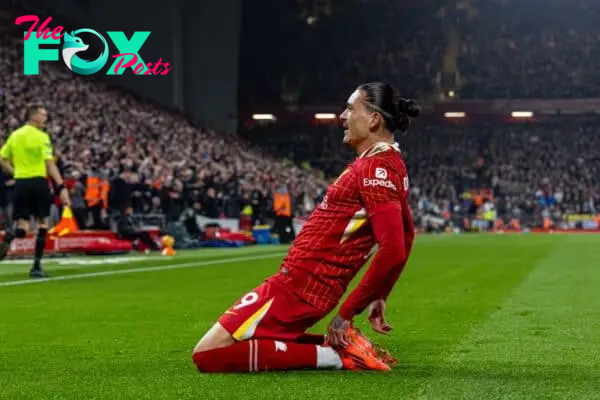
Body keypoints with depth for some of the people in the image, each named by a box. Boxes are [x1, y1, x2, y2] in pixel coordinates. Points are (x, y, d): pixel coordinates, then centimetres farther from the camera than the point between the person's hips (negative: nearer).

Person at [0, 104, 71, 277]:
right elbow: (50, 164, -15)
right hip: (38, 181, -4)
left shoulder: (15, 135, 11)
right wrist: (62, 187, -17)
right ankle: (36, 266, 7)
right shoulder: (41, 136, -6)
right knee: (42, 223, 11)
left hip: (20, 183, 4)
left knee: (22, 228, 6)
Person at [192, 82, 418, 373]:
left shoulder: (376, 167, -18)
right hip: (313, 287, 10)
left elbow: (393, 251, -27)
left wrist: (347, 314, -20)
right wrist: (380, 297, 19)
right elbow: (405, 237, 23)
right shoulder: (387, 163, 13)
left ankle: (329, 354, -10)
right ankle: (340, 344, 11)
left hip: (299, 287, -10)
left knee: (207, 356, -10)